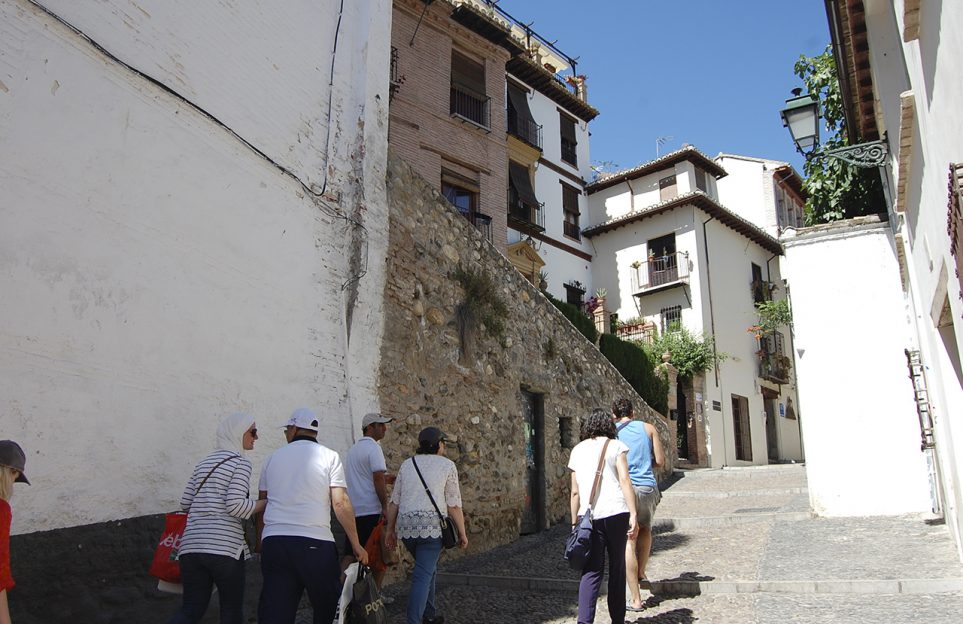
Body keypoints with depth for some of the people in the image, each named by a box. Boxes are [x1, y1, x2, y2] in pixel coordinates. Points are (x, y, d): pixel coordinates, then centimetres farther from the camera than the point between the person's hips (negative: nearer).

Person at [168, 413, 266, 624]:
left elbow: (185, 503, 17)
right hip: (224, 546, -6)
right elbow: (235, 505, -14)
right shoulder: (240, 462, -3)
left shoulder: (204, 463, 18)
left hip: (191, 545, 6)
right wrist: (267, 504, -3)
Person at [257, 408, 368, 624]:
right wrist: (356, 545, -1)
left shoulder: (273, 457, 14)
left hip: (273, 541, 4)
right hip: (315, 541, -3)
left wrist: (260, 541, 26)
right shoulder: (329, 456, 3)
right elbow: (340, 503, -5)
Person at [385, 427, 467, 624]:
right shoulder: (447, 465, 2)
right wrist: (462, 533, 7)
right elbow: (454, 504, -1)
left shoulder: (407, 464, 13)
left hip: (406, 526, 5)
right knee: (423, 576, -4)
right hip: (431, 526, -5)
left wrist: (390, 529, 17)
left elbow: (394, 501, 11)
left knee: (428, 568, 24)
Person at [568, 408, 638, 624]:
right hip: (616, 512, -2)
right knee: (617, 567, 12)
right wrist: (633, 515, -9)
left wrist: (575, 522, 17)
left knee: (591, 571, 2)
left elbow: (575, 491, 12)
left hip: (589, 515, 2)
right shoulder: (616, 446, 5)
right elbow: (624, 480, -7)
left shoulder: (577, 450, 13)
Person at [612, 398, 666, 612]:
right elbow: (660, 461, 6)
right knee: (645, 529, 30)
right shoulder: (648, 428, 8)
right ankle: (641, 574, 33)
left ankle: (635, 599, 2)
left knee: (628, 542, 1)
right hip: (648, 488, 3)